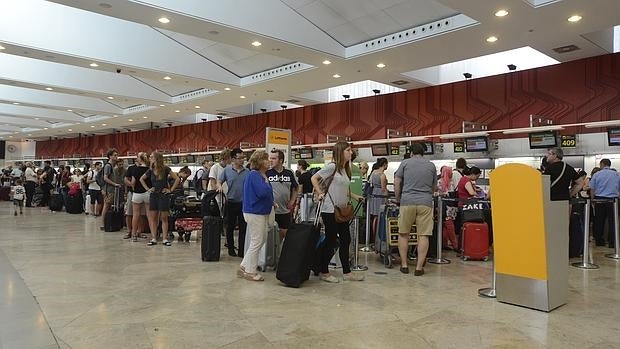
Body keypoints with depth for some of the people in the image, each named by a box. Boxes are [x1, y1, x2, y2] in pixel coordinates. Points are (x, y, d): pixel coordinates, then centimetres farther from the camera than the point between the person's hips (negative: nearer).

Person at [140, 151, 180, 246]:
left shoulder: (165, 169, -8)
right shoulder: (150, 170, 3)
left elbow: (177, 179, -9)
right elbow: (141, 179, 19)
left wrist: (171, 190, -9)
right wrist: (147, 188, 9)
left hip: (163, 195, -4)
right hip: (153, 195, 4)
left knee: (164, 218, 1)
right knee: (152, 218, 2)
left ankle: (165, 239, 5)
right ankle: (153, 239, 7)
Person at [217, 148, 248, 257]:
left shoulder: (247, 171, 2)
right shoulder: (227, 170, 0)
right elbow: (219, 181, 6)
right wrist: (220, 186, -15)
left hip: (244, 203, 1)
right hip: (231, 202, -1)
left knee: (243, 227, 4)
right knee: (230, 227, 9)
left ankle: (242, 250, 12)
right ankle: (231, 248, 23)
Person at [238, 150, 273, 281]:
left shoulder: (263, 175, 11)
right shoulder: (254, 175, -18)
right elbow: (263, 192, -28)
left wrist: (272, 202, 1)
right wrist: (266, 182, -11)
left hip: (262, 212, 10)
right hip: (255, 213, -10)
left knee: (262, 240, 16)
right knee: (256, 242, 0)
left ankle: (244, 266, 25)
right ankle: (250, 272, 14)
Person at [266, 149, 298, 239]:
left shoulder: (289, 173, 5)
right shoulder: (267, 173, -5)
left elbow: (295, 189, 16)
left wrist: (292, 201, 4)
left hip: (285, 210, 3)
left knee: (284, 232, 11)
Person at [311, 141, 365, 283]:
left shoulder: (346, 169, 13)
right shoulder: (332, 167, -11)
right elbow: (314, 178, -10)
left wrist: (356, 197, 13)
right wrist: (320, 194, -14)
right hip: (330, 210, -8)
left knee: (345, 240, 10)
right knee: (331, 241, -1)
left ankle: (346, 272, 21)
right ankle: (324, 272, 14)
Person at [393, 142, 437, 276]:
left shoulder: (405, 163, 10)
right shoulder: (431, 166, 16)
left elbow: (396, 182, 5)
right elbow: (434, 187, 22)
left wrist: (398, 199, 16)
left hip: (407, 201, -1)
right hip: (426, 202, 1)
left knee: (403, 234, 9)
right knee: (423, 236, 2)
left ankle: (404, 265, 11)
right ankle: (419, 267, 1)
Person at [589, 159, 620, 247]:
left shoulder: (596, 174, 0)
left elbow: (592, 189, 1)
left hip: (600, 200, 0)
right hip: (613, 201, 0)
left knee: (599, 222, 9)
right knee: (612, 222, 5)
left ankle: (599, 241, 15)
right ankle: (612, 242, 5)